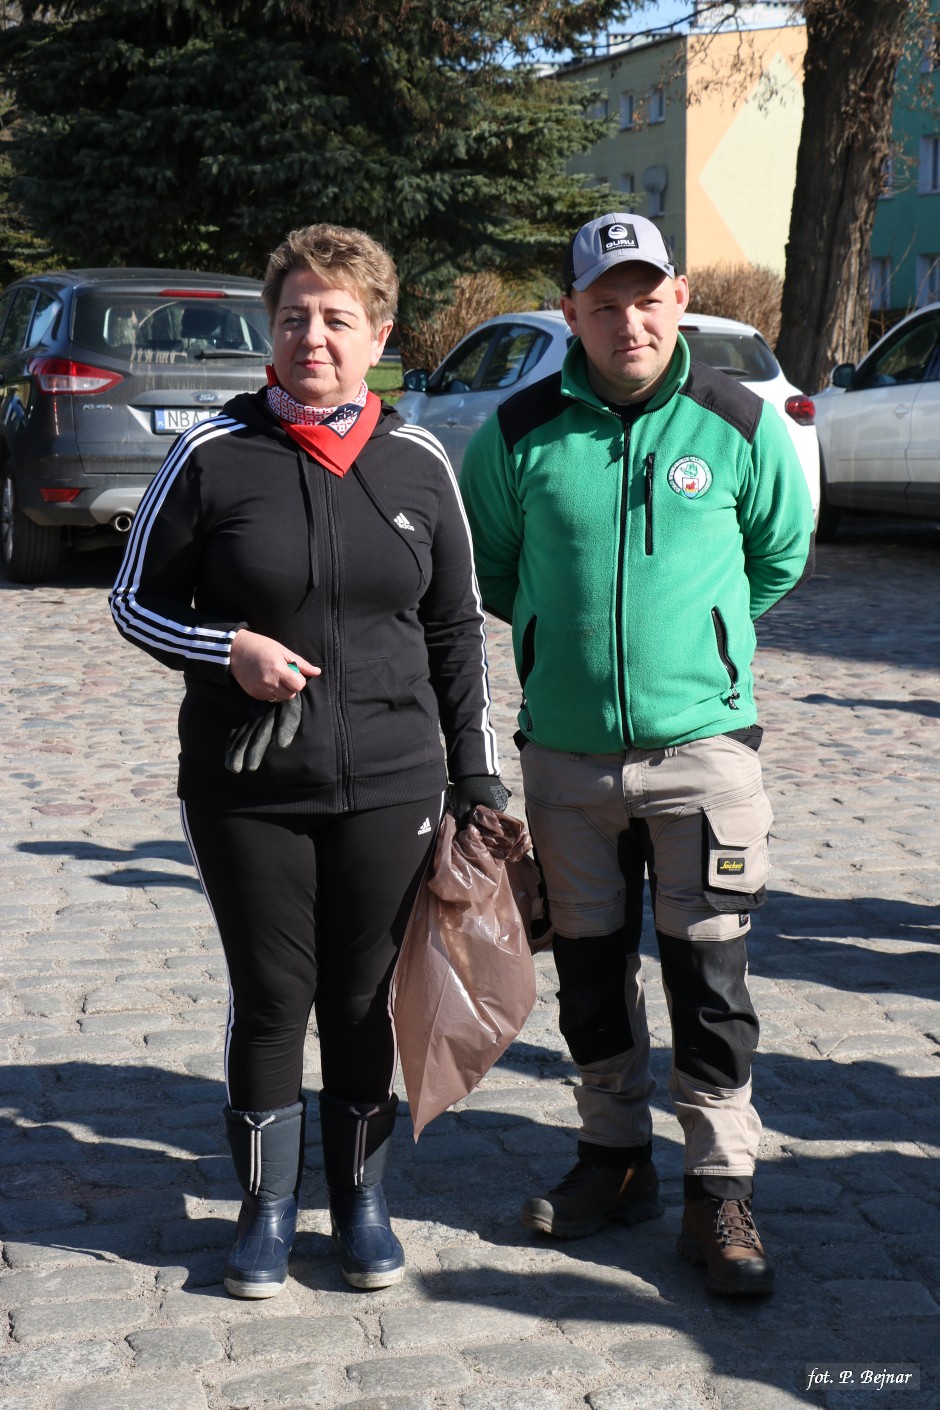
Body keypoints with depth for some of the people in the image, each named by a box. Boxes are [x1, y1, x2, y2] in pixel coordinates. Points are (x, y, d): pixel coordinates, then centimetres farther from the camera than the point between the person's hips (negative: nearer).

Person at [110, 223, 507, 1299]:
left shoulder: (420, 464, 3)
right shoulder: (212, 455, -3)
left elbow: (456, 631, 9)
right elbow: (136, 600, 3)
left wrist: (474, 777, 8)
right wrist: (228, 649, -15)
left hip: (390, 787, 2)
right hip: (246, 793, -1)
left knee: (366, 999, 11)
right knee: (270, 999, 8)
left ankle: (360, 1198, 29)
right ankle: (267, 1206, 26)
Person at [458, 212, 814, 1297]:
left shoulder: (742, 425, -3)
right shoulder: (519, 433, -2)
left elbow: (780, 556, 13)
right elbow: (485, 566, 14)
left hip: (704, 743, -2)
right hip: (564, 751, 2)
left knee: (709, 971, 1)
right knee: (590, 966, 13)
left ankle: (720, 1189, 13)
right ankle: (617, 1159, 30)